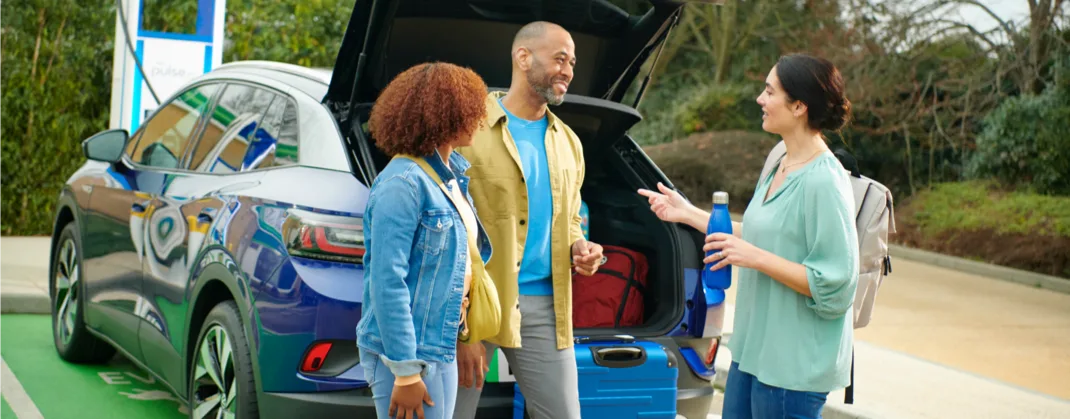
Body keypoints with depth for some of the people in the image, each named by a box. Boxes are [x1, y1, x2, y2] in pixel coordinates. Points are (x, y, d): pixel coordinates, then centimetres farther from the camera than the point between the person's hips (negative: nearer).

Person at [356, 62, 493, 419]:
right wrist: (405, 372, -22)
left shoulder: (454, 175, 10)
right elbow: (387, 282, -21)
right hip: (407, 351, -9)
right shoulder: (403, 183, -17)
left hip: (442, 346, 9)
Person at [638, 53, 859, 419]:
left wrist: (756, 258, -23)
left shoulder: (824, 183, -20)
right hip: (754, 350, 9)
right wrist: (688, 214, 18)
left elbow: (834, 285, -22)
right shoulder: (780, 167, 8)